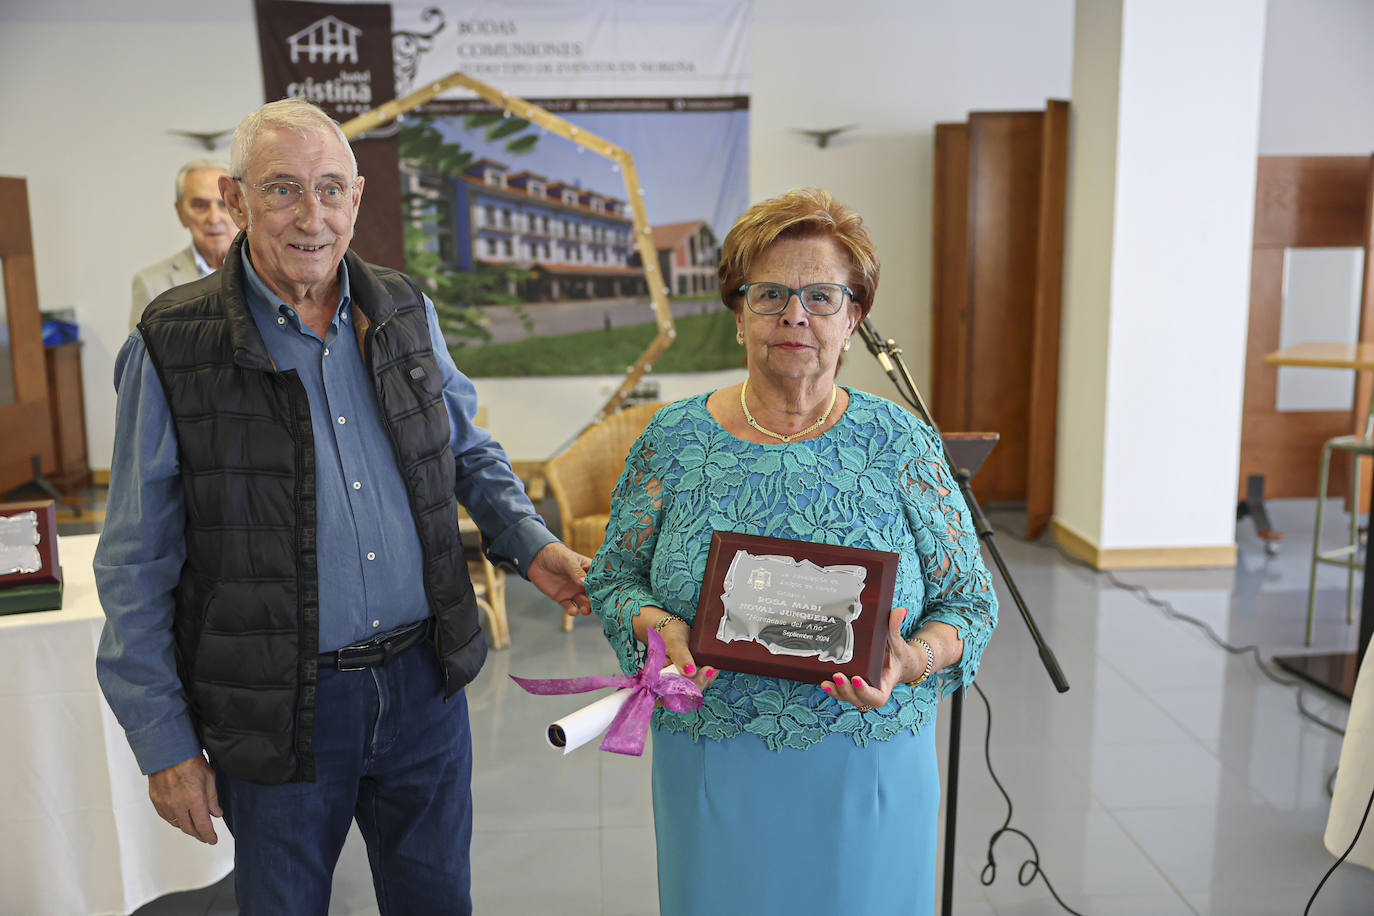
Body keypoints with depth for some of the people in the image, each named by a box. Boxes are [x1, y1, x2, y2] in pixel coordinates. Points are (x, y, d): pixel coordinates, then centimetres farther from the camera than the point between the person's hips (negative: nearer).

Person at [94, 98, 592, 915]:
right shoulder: (174, 348, -10)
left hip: (424, 683, 3)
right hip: (279, 709, -3)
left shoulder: (406, 313, 1)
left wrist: (530, 543, -2)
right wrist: (163, 743, -5)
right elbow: (137, 567, -6)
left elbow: (470, 451, 15)